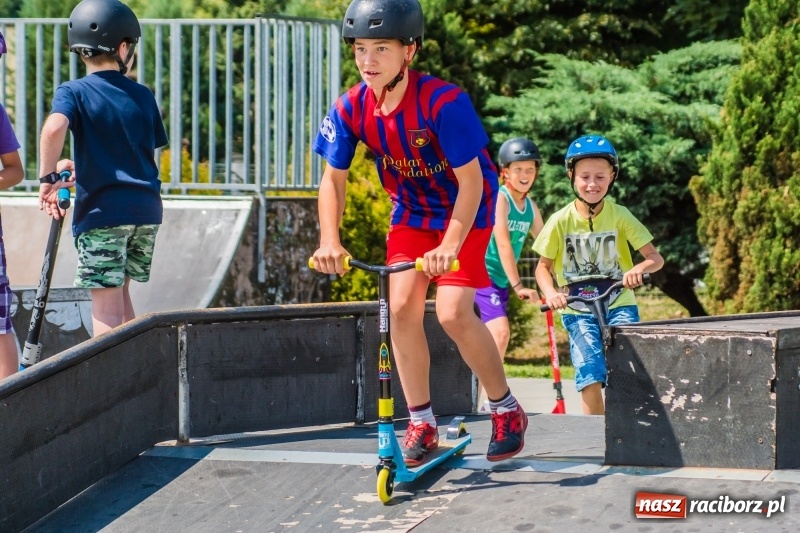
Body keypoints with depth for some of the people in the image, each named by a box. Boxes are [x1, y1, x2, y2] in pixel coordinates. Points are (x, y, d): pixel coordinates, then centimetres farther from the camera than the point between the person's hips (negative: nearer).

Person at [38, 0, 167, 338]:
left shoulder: (73, 92, -3)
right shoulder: (142, 96, 10)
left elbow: (54, 127, -25)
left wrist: (49, 177, -13)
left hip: (102, 211, -4)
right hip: (146, 208, 5)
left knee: (106, 305, -4)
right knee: (120, 291, 21)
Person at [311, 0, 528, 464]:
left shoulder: (443, 101, -32)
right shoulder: (352, 109, -16)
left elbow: (471, 180, -29)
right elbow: (334, 177, -5)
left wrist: (450, 245, -39)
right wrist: (330, 241, -19)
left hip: (465, 210, -5)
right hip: (412, 212, 5)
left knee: (453, 313, -16)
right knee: (402, 306, -9)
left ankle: (508, 411, 4)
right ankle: (421, 423, 5)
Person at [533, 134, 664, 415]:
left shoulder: (620, 216, -1)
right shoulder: (561, 221, -2)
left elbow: (656, 258, -2)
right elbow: (543, 266, 5)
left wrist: (639, 268, -26)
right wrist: (550, 293, -16)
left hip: (619, 304, 1)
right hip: (577, 309, -1)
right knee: (590, 368, -17)